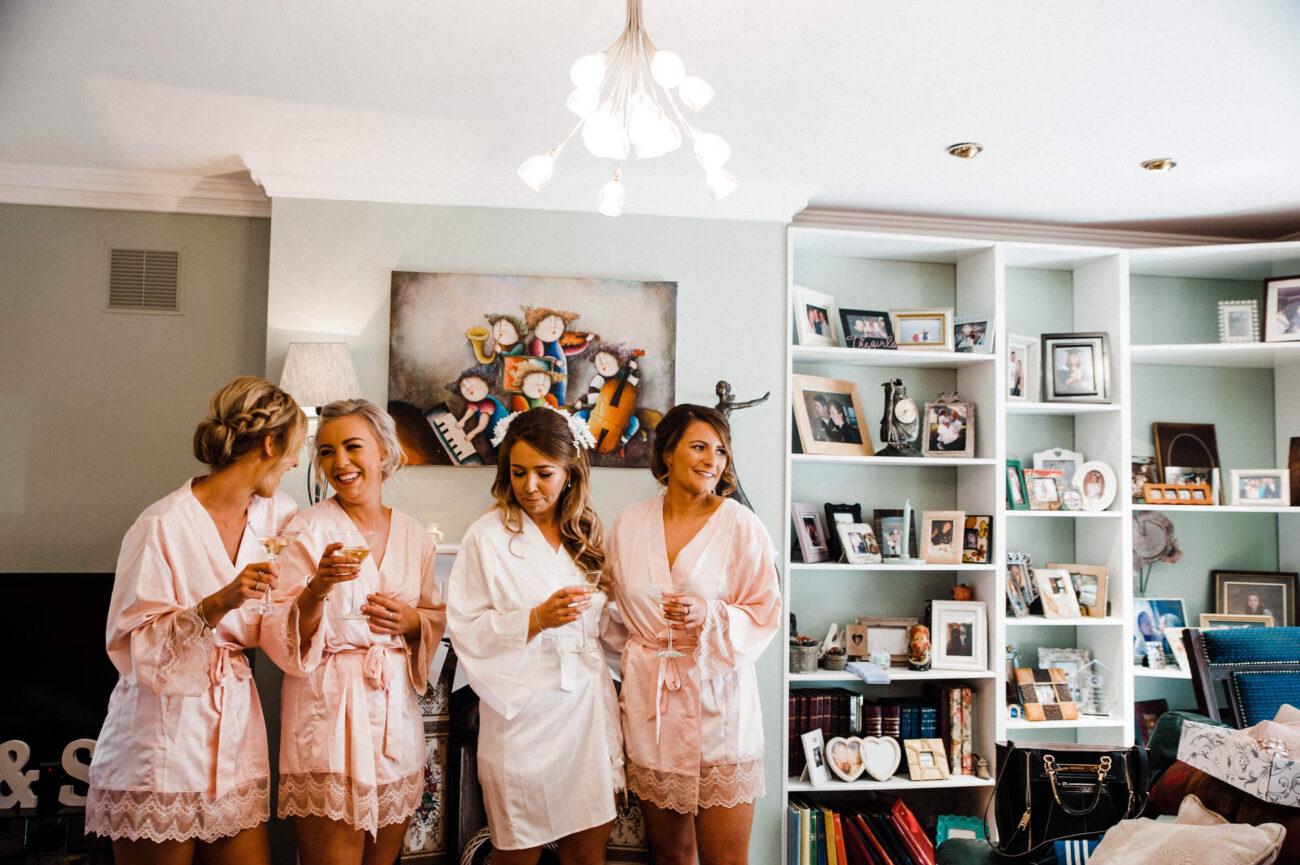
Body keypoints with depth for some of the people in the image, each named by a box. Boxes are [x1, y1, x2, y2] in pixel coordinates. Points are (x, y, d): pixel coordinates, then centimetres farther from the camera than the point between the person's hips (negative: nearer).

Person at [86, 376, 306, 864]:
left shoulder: (275, 517, 6)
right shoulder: (163, 526, -13)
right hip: (164, 740, -5)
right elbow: (133, 647, -14)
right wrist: (215, 605, -26)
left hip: (238, 731, 6)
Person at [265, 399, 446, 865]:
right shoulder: (307, 529, -5)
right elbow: (279, 639, -9)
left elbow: (436, 620, 18)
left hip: (396, 712, 4)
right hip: (327, 711, -4)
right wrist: (318, 588, -26)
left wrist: (412, 623, -4)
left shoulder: (414, 535, 8)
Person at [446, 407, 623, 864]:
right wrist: (537, 619, -20)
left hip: (586, 707, 4)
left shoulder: (587, 535, 9)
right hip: (523, 716, -4)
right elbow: (466, 631, -9)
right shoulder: (487, 536, -6)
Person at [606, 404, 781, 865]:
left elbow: (765, 613, -4)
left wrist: (708, 616, -19)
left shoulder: (742, 527, -5)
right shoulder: (629, 524, 5)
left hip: (717, 701, -3)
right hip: (648, 699, 3)